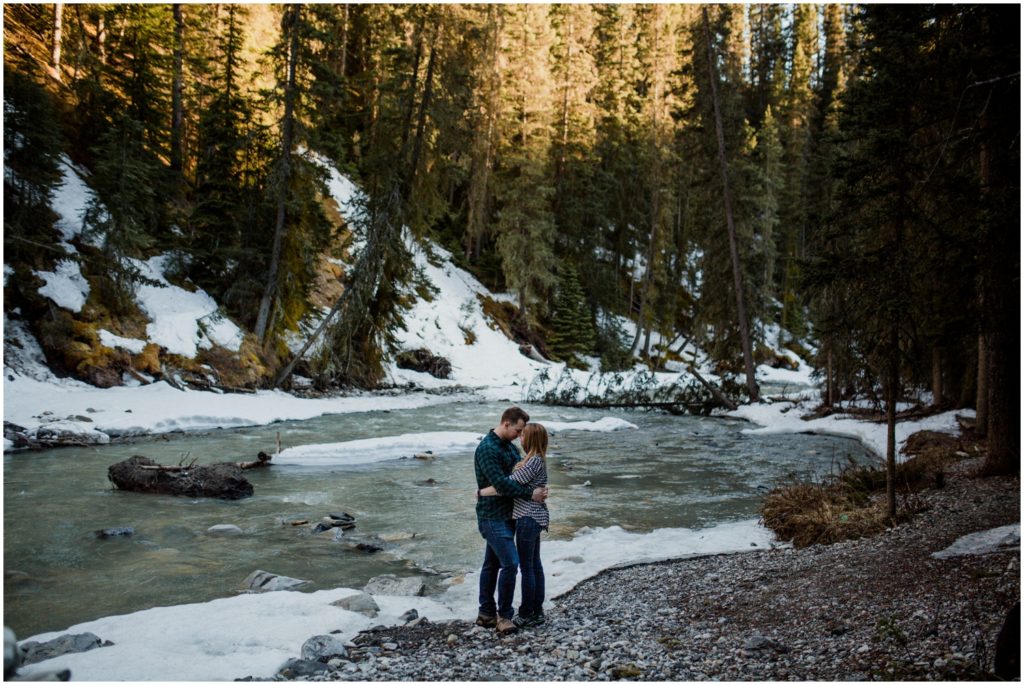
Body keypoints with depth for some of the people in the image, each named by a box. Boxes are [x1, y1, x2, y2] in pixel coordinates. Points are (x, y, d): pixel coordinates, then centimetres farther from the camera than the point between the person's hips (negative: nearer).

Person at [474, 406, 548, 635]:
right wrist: (530, 494, -18)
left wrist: (537, 491, -5)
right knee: (510, 562, -12)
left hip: (506, 514, 9)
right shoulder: (487, 449, -18)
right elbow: (500, 483, -23)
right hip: (492, 516, -9)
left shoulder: (510, 446, 12)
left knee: (492, 563, 14)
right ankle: (504, 615, -1)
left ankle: (486, 613, 22)